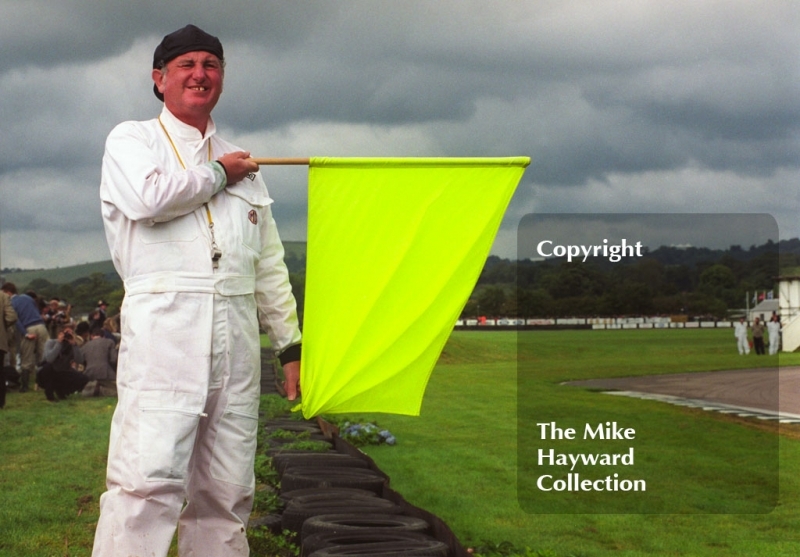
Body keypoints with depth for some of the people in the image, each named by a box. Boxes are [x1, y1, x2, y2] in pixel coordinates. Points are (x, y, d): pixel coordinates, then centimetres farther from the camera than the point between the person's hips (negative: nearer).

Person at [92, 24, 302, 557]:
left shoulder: (243, 165, 24)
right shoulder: (132, 140, 10)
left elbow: (270, 266, 23)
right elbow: (149, 198, -14)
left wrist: (291, 344, 16)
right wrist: (217, 175, 2)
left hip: (237, 333, 5)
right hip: (164, 327, -5)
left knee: (227, 491, 3)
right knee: (149, 480, -17)